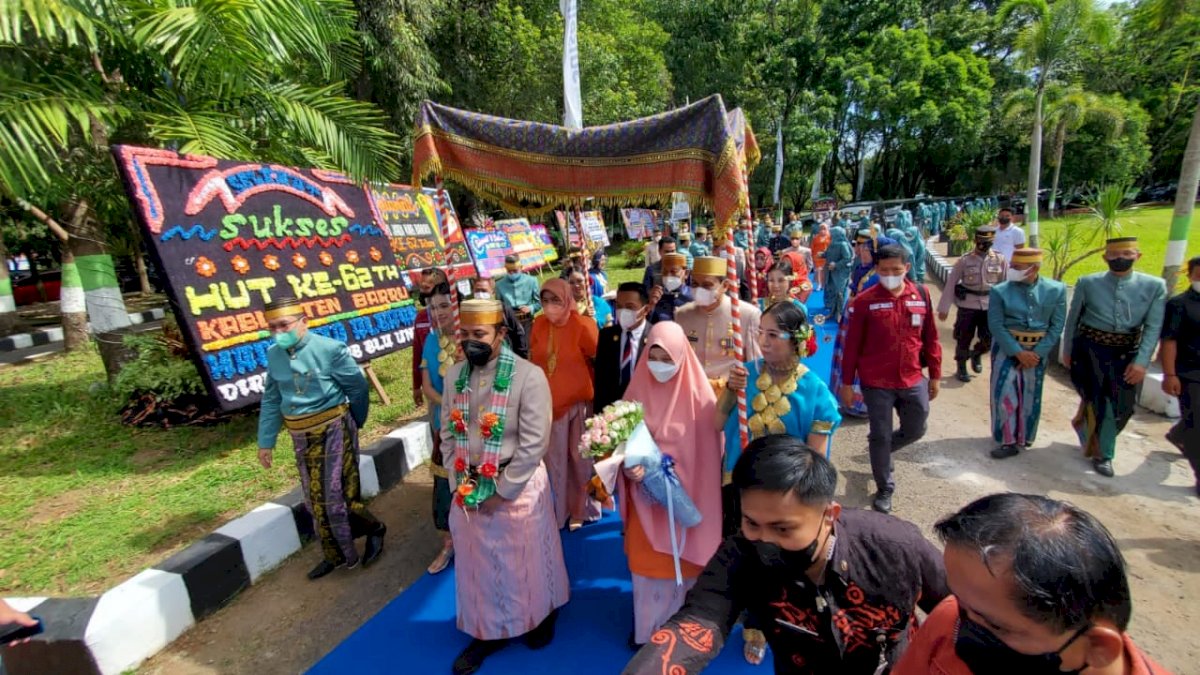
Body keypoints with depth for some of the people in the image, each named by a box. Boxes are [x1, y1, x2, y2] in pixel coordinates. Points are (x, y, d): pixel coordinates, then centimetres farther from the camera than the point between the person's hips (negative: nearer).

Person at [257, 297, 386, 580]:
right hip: (301, 437, 6)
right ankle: (334, 554, 34)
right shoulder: (273, 355, 1)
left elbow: (357, 388, -6)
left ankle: (374, 530, 26)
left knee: (338, 496, -3)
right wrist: (266, 441, 10)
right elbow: (270, 401, 10)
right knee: (315, 501, 14)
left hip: (333, 430, -6)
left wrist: (354, 425, 7)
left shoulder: (330, 349, -16)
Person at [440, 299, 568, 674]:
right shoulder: (454, 376, -1)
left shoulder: (529, 376, -18)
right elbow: (448, 433, 6)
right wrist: (459, 482, -2)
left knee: (525, 561, 15)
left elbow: (534, 443, -17)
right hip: (468, 489, 5)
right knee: (478, 562, 18)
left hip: (518, 486, -4)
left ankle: (540, 618, 44)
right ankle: (488, 631, 42)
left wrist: (502, 491, -15)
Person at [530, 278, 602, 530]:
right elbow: (534, 360, 9)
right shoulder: (539, 324, -3)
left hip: (580, 402, -4)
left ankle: (583, 508, 33)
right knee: (555, 458, 15)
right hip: (550, 402, 4)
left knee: (580, 456, 11)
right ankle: (559, 511, 34)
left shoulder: (583, 326, -18)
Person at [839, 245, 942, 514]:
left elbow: (930, 337, 8)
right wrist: (846, 383, -5)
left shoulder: (921, 295, 0)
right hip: (876, 383, -3)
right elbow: (852, 345, -7)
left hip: (913, 380, 4)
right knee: (880, 436, 6)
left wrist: (935, 375, 10)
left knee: (915, 431, 17)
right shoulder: (864, 301, -11)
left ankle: (881, 450, 47)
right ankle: (884, 489, 25)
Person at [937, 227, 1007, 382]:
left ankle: (976, 354, 36)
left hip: (990, 306, 2)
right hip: (967, 306, -2)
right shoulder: (964, 261, -8)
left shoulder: (1001, 260, -1)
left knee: (990, 339, 3)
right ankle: (961, 367, 27)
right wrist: (944, 308, -8)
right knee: (964, 339, 8)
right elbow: (951, 284, -6)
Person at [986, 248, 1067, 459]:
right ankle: (1009, 441, 9)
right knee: (1005, 394, -3)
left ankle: (1024, 437, 28)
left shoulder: (1056, 290, -5)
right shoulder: (1000, 291, -10)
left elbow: (1057, 325, -3)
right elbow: (996, 326, -10)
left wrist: (1038, 352, -11)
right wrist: (1018, 352, -15)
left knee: (1030, 396, 11)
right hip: (1007, 348, -1)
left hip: (1038, 350, 2)